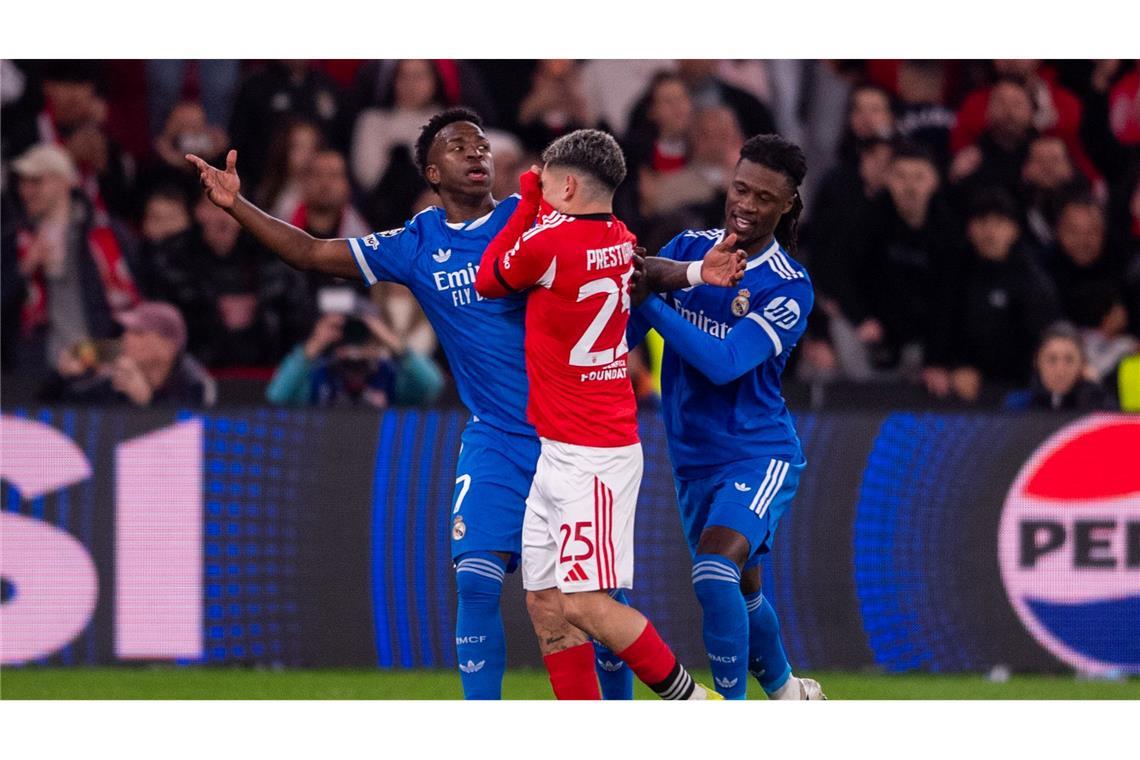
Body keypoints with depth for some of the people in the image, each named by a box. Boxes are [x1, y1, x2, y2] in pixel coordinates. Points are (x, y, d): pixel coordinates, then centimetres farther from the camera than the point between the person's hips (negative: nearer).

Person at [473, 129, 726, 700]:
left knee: (586, 604, -11)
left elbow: (487, 282, 1)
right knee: (544, 600, 8)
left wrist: (527, 201, 7)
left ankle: (693, 703, -3)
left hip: (590, 456, -9)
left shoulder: (550, 240, -18)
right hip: (560, 454, 9)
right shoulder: (619, 240, 6)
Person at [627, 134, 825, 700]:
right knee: (741, 594, 17)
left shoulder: (789, 288, -14)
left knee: (716, 575, -26)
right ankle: (787, 693, 40)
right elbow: (624, 334, 0)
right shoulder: (688, 249, 1)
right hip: (693, 458, 6)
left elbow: (724, 362, -26)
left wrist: (650, 302, -30)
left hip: (759, 456, -6)